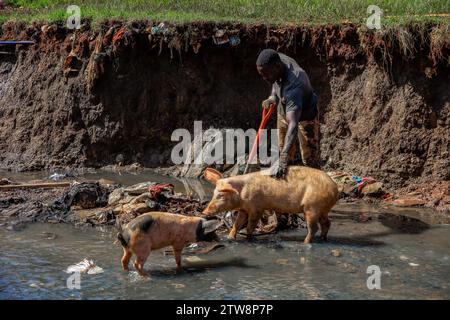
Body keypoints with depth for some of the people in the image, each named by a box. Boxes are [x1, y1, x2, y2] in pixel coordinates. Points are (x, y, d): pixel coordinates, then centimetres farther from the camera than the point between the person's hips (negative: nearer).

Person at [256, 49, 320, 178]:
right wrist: (273, 97, -13)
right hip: (284, 114, 8)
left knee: (310, 162, -1)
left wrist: (283, 160, -58)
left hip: (305, 118, -8)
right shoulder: (278, 59, -20)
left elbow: (293, 125, -51)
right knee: (288, 159, 15)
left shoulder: (293, 85, -43)